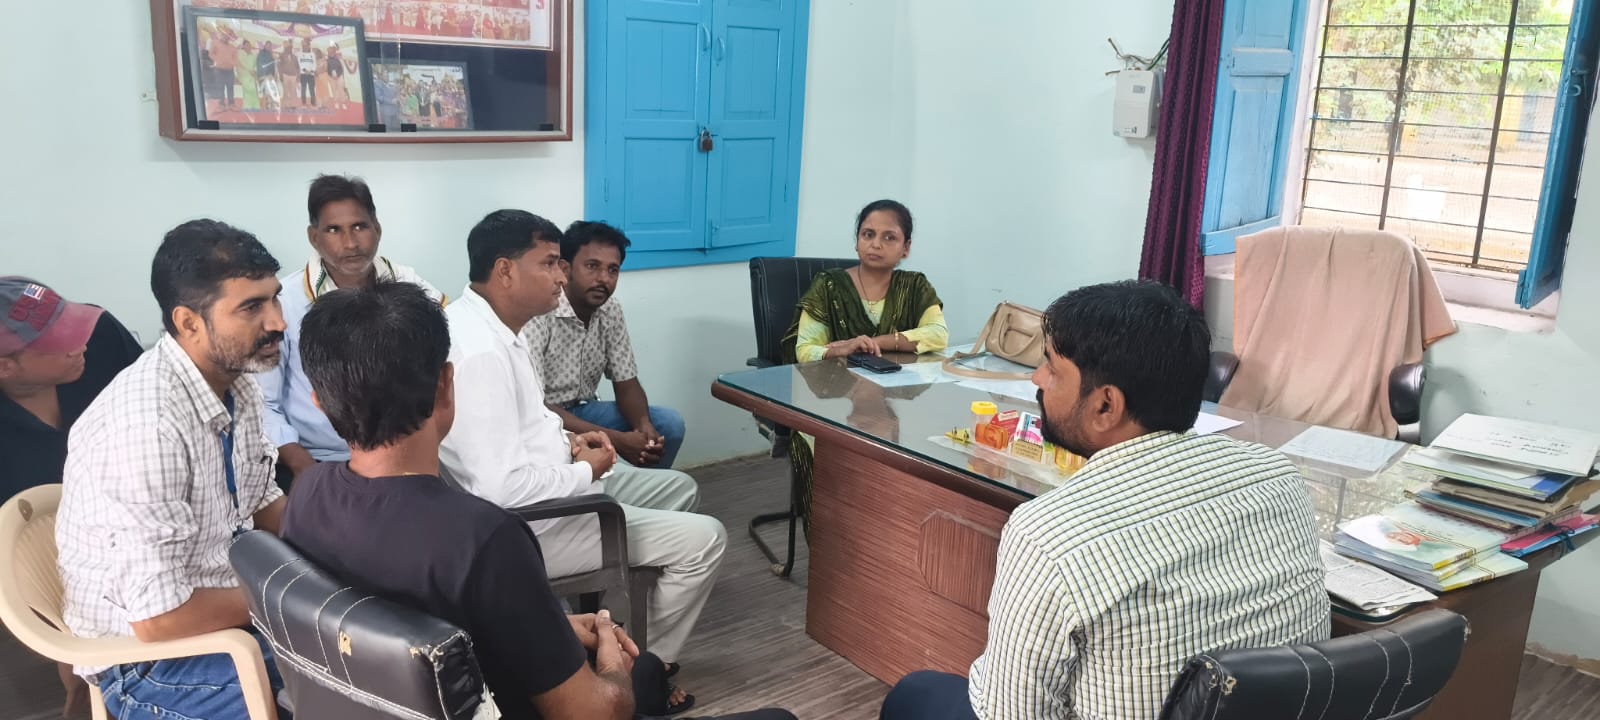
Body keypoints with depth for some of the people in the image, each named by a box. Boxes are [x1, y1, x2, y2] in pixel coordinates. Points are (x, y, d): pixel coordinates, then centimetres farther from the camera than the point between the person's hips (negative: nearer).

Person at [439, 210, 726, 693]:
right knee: (704, 540, -10)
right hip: (525, 525, -11)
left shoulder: (486, 324, 5)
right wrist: (585, 471, -17)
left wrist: (566, 441, 4)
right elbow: (503, 488, -33)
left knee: (679, 488, 22)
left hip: (548, 487, 11)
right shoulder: (480, 351, -29)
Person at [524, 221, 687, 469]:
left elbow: (626, 383, 4)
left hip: (581, 411, 7)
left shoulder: (611, 311, -2)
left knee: (669, 424, -6)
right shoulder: (537, 312, -24)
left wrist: (643, 426, -21)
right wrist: (614, 439, -33)